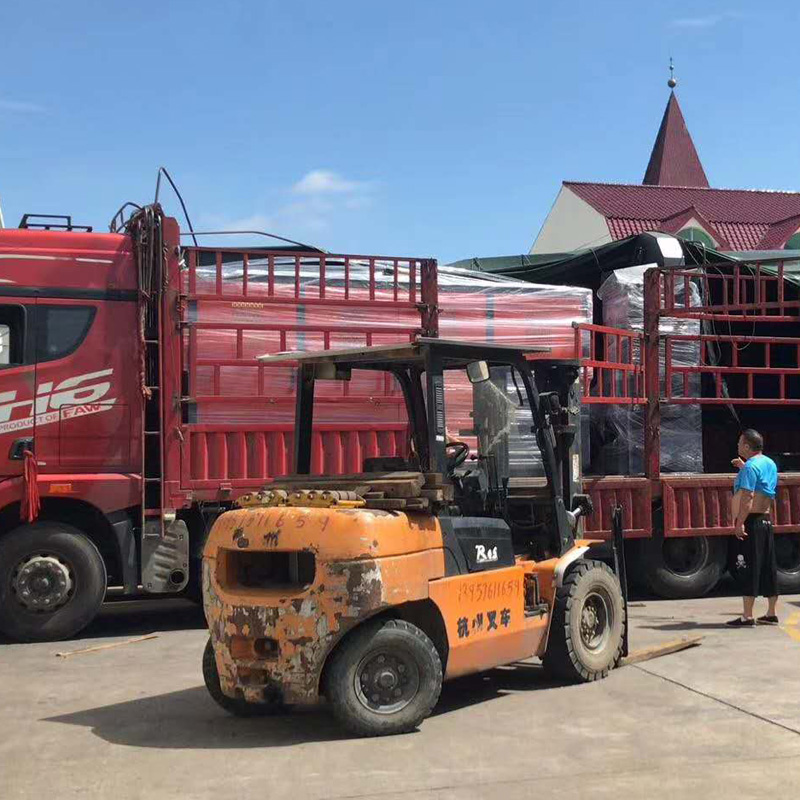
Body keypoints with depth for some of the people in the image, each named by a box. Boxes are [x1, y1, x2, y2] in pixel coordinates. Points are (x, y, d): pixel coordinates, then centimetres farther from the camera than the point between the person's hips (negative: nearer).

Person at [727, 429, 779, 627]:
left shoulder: (750, 466, -14)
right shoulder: (770, 464, 15)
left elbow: (747, 496, -23)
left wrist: (739, 523, -25)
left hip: (752, 521, -9)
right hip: (766, 520, 9)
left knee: (751, 567, -9)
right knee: (768, 567, 11)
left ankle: (747, 616, -8)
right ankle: (772, 614, 18)